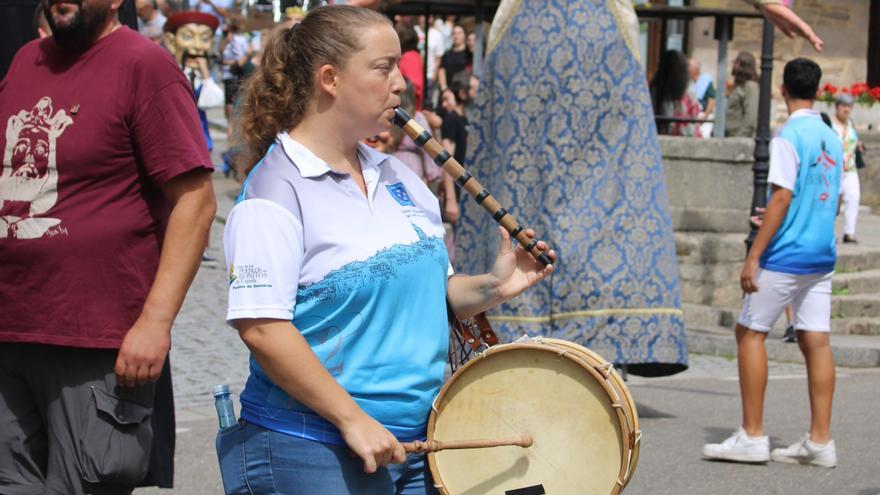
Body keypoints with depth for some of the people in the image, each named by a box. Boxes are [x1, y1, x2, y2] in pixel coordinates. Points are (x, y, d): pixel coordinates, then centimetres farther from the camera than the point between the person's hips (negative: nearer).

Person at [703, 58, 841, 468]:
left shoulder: (789, 136, -12)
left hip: (787, 255, -7)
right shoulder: (832, 138, 12)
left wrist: (754, 255, -16)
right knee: (815, 341, 5)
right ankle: (820, 441, 3)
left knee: (750, 331, 1)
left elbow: (782, 197, -18)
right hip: (822, 256, 7)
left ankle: (752, 437, -1)